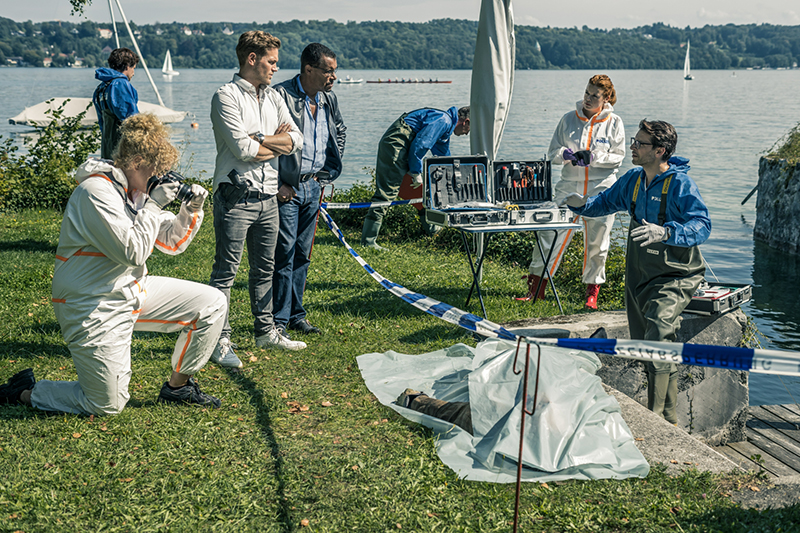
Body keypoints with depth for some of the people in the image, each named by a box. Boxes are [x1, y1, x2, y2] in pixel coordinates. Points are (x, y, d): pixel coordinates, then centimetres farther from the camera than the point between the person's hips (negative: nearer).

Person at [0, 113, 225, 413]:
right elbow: (133, 252, -28)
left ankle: (178, 386, 17)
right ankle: (26, 392, 15)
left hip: (132, 291, 9)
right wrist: (152, 205, -21)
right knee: (109, 405, -6)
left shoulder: (136, 189, 6)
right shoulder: (96, 192, -22)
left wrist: (190, 211, -3)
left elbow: (171, 243, 13)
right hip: (94, 307, -9)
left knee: (212, 304, 1)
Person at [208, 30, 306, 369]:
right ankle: (220, 341, -1)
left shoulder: (273, 97, 15)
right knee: (226, 271, -4)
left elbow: (296, 140, 5)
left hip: (268, 197, 7)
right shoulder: (226, 97, -7)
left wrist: (259, 140, -8)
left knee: (264, 268, 15)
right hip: (236, 197, -7)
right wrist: (277, 143, -2)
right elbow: (242, 149, -17)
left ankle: (265, 331, 26)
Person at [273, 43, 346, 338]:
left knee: (302, 254, 12)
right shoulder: (281, 96, -16)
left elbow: (340, 131, 26)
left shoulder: (329, 99, 8)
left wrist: (328, 171, 17)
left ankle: (296, 315, 21)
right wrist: (277, 183, -15)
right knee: (284, 254, -4)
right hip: (286, 188, -7)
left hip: (313, 186, 7)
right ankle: (279, 320, 4)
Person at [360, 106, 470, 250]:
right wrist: (416, 172, -13)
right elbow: (420, 143, -21)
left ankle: (430, 228, 33)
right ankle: (367, 241, -18)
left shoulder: (447, 125, 23)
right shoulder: (444, 120, -11)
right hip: (395, 145, -11)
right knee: (386, 191, -15)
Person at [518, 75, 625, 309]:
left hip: (600, 189, -1)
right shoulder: (568, 120, 7)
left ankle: (592, 291, 21)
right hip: (569, 186, 1)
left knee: (597, 242, 5)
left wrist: (593, 157, -16)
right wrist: (568, 155, -15)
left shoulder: (614, 123, 3)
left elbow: (618, 157, -1)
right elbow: (553, 152, 7)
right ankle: (536, 287, 5)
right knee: (551, 235, -3)